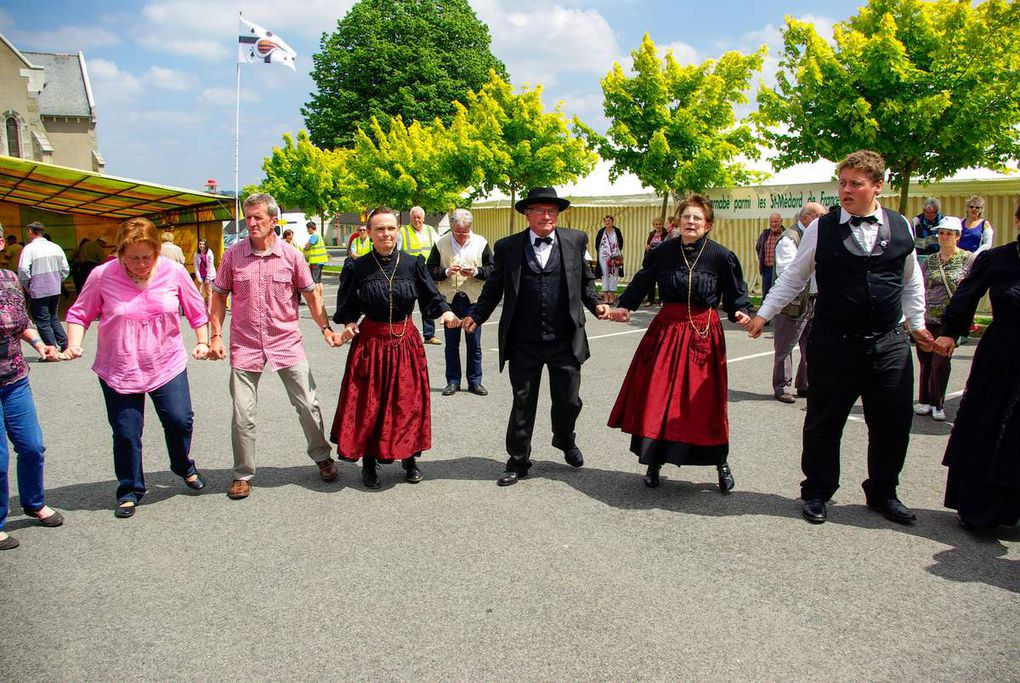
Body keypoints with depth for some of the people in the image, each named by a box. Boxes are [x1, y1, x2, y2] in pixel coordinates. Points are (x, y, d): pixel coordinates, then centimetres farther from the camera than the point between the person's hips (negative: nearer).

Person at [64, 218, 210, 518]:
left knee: (179, 420, -3)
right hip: (119, 371, 0)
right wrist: (74, 345, -13)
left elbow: (196, 310, 6)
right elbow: (79, 314, 0)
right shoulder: (102, 276, -11)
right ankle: (129, 491, 27)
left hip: (167, 366, 1)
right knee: (126, 434, 6)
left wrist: (202, 341, 0)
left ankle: (184, 467, 29)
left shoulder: (174, 272, -7)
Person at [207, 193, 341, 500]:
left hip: (287, 343, 0)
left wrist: (326, 328, 1)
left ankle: (322, 457, 28)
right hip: (245, 346, 0)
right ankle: (243, 474, 20)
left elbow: (311, 295, 8)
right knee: (242, 414, 3)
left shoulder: (291, 256, -1)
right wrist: (216, 336, -4)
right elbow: (219, 298, 5)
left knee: (308, 405, 5)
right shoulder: (232, 255, -2)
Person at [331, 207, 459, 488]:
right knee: (367, 404, 5)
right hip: (370, 342, -1)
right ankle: (369, 462, 21)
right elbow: (347, 306, 4)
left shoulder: (413, 264, -2)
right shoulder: (357, 267, -4)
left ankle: (409, 458, 26)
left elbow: (432, 298, 0)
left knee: (408, 401, 8)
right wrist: (349, 323, -14)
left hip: (405, 342, 1)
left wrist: (446, 312, -18)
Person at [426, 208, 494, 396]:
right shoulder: (441, 243, 1)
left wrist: (476, 272, -15)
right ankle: (453, 381, 17)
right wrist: (446, 272, -15)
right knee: (451, 343, 7)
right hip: (450, 299, 0)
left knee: (474, 343, 5)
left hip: (473, 298, 0)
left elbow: (492, 269, 3)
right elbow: (430, 270, 2)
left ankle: (475, 381, 15)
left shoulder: (480, 243, 2)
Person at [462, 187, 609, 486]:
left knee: (568, 400, 11)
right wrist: (477, 315, -2)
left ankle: (565, 442, 43)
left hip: (565, 340, 1)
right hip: (524, 342, -1)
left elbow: (585, 280, 13)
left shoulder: (575, 240, 4)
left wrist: (595, 304, -2)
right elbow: (493, 288, 7)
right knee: (522, 403, 9)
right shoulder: (507, 247, 1)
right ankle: (518, 462, 26)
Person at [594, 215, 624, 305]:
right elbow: (597, 243, 9)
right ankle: (605, 296, 1)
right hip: (604, 257, 0)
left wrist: (618, 252, 7)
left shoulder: (617, 231, 3)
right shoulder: (601, 231, 2)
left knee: (614, 276, 0)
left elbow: (621, 242, 12)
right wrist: (600, 252, 5)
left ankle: (612, 296, 5)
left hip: (615, 257, 1)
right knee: (605, 275, -2)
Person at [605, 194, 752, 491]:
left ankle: (721, 463, 24)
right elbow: (641, 282, 8)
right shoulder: (662, 252, 0)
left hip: (704, 335, -2)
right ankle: (654, 462, 18)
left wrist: (741, 313, -18)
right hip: (666, 331, 2)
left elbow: (736, 295, 0)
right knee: (656, 398, 2)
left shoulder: (721, 256, -4)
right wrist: (624, 306, -5)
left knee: (704, 402, 3)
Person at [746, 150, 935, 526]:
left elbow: (911, 281, 17)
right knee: (824, 422, 7)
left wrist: (916, 323, 18)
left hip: (889, 343, 3)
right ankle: (817, 492, 26)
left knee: (893, 422, 9)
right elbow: (793, 278, 5)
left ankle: (883, 493, 30)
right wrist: (763, 314, 1)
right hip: (834, 343, -2)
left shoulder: (901, 227, 4)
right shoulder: (821, 229, -3)